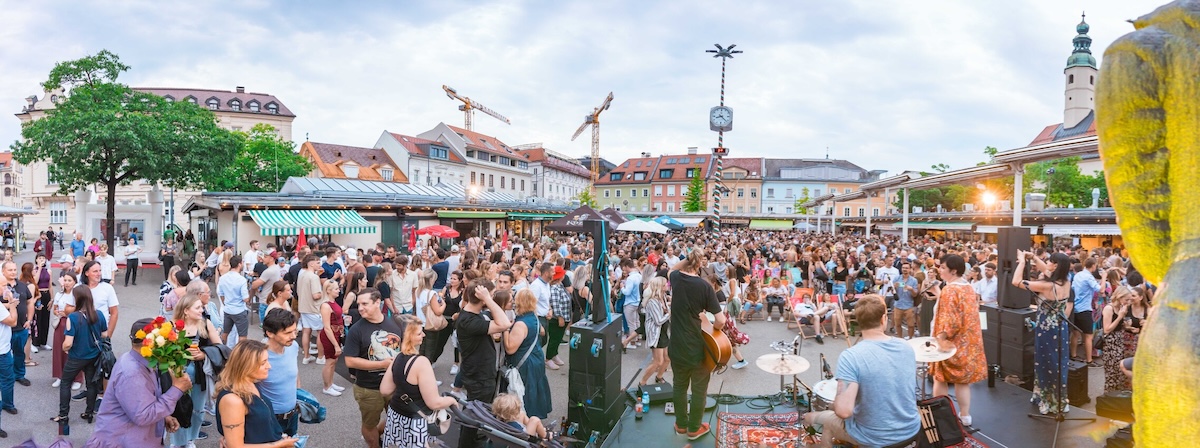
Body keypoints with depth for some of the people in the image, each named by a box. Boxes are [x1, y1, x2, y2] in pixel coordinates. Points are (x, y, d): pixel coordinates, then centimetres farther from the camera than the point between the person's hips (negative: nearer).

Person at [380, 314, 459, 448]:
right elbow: (434, 403, -24)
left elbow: (385, 390, 5)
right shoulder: (421, 362, -27)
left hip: (395, 415, 7)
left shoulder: (396, 358, -4)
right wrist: (451, 400, -5)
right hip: (414, 422, -7)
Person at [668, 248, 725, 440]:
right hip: (698, 347, -4)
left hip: (677, 346, 4)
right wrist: (711, 327, 2)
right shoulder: (705, 286, -17)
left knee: (680, 386, 21)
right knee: (699, 389, 15)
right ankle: (694, 428, 28)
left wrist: (687, 259, 7)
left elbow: (674, 268, 23)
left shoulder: (676, 278, -6)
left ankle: (681, 424, 35)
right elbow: (721, 320, -19)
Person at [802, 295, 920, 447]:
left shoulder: (850, 357, -24)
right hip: (911, 430, 5)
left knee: (828, 419, 25)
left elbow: (843, 411, -29)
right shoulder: (907, 348, -7)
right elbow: (908, 388, 10)